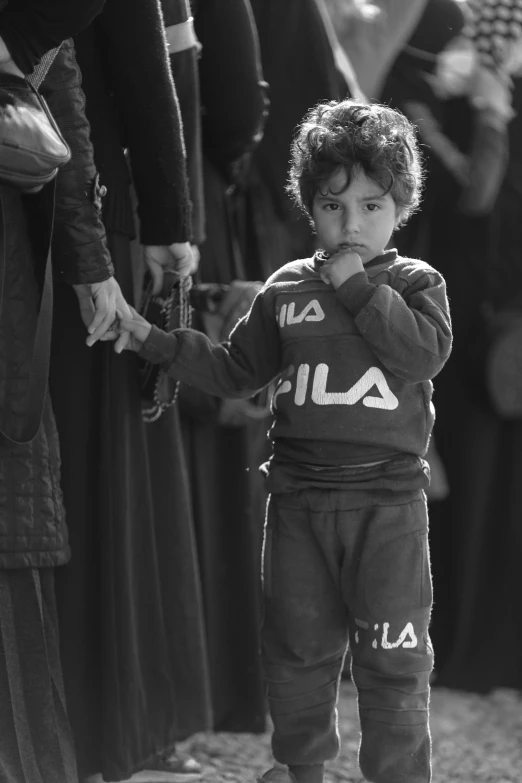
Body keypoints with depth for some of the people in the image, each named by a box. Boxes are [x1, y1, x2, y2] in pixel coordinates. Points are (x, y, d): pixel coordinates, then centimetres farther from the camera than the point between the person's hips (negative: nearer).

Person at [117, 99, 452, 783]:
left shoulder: (415, 282, 1)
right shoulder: (286, 290, 8)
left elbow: (426, 352, -17)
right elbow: (234, 371, 13)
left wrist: (358, 287, -16)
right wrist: (156, 340, 3)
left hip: (387, 499, -3)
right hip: (300, 495, 3)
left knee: (393, 655, -1)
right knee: (296, 646, 13)